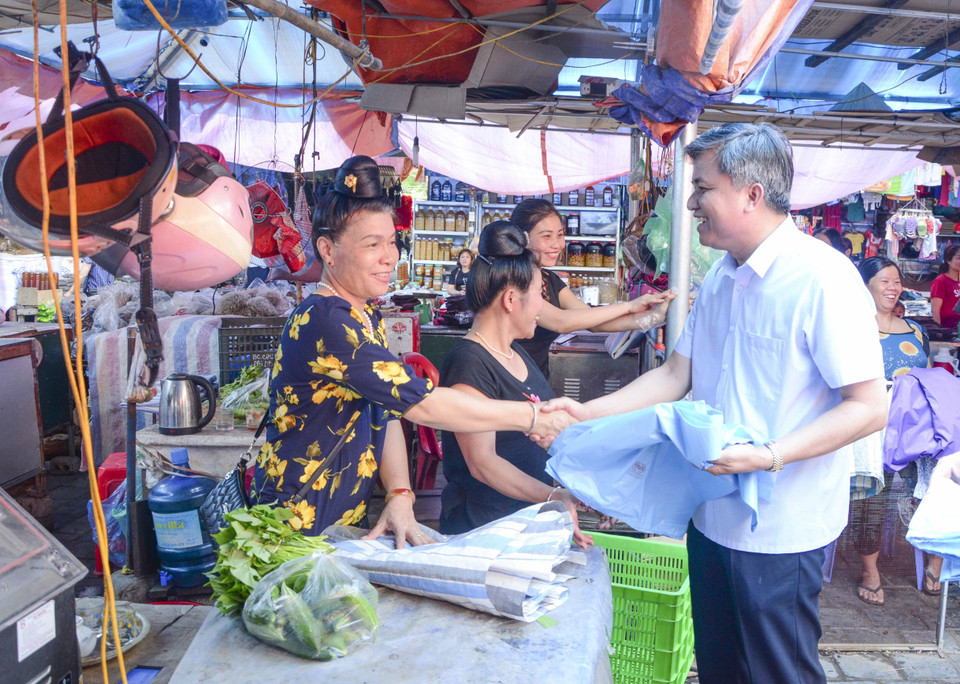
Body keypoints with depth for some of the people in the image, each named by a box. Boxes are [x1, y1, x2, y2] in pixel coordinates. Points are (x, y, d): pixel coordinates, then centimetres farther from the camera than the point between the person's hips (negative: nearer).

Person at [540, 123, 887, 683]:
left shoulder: (822, 278, -18)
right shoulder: (721, 277, 7)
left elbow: (869, 407, -19)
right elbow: (676, 376, 9)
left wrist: (769, 455, -30)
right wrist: (587, 413, 0)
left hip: (779, 531, -7)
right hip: (714, 514, 7)